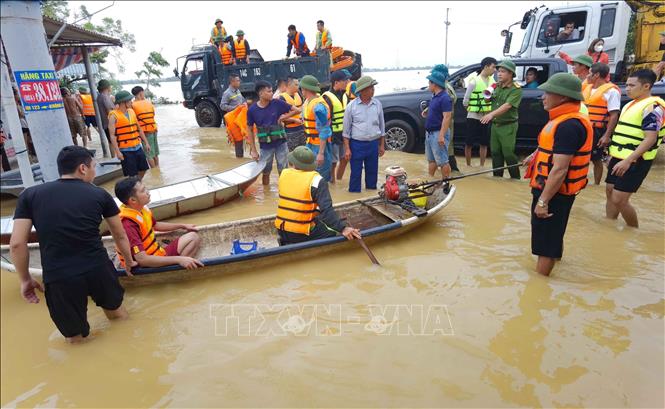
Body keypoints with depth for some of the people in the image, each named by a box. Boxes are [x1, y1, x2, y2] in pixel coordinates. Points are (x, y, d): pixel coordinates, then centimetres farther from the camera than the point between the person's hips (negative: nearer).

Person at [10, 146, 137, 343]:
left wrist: (25, 279, 13)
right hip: (98, 269, 1)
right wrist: (129, 262, 30)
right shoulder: (100, 194, 5)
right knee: (116, 311, 30)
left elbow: (17, 243, -1)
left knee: (75, 339, 19)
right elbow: (120, 236, 14)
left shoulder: (30, 195, 4)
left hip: (58, 278, -1)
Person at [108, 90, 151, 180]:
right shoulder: (114, 116, -11)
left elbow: (139, 129, 15)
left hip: (138, 147, 6)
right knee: (132, 174, 0)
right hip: (125, 150, -6)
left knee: (143, 169, 12)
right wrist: (117, 151, -20)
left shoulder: (132, 111, 7)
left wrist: (146, 143, 12)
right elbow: (112, 135, -14)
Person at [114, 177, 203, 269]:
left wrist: (182, 226, 24)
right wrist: (178, 259, -35)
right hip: (148, 266, -9)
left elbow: (155, 225, 22)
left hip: (158, 254, 9)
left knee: (194, 237, 7)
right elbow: (142, 259, -33)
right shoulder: (128, 224, -28)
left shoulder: (141, 208, -1)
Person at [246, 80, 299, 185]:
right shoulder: (252, 110, -8)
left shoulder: (277, 103, -9)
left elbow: (295, 110, 0)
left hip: (281, 144, 0)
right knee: (265, 172, 13)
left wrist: (283, 118, -10)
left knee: (283, 171, 8)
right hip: (265, 146, 0)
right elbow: (250, 130, 1)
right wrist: (253, 150, -1)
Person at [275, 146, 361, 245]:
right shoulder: (316, 180, -15)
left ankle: (287, 244, 17)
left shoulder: (284, 174, 2)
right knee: (331, 230, 15)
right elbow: (326, 210, -24)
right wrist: (343, 228, -27)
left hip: (281, 230, 5)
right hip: (302, 234, -5)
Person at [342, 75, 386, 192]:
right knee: (356, 173, 3)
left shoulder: (377, 104, 3)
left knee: (372, 172, 12)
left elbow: (382, 126, 11)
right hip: (357, 144, -3)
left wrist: (382, 145, 10)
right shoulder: (351, 106, -7)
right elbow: (346, 130, -3)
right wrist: (347, 148, -6)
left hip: (373, 144, 3)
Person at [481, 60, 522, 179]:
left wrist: (491, 114, -40)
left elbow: (507, 105, -27)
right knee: (495, 152, 11)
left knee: (508, 154, -4)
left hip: (508, 126, -7)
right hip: (495, 124, 7)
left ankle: (515, 179, 9)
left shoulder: (516, 89, -13)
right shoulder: (497, 86, 9)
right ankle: (497, 176, 21)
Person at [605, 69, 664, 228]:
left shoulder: (652, 107, -15)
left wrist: (628, 161, -27)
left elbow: (650, 139, -21)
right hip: (619, 157, 9)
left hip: (634, 161, -9)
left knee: (619, 200, -8)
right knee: (610, 193, 12)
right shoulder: (631, 104, 14)